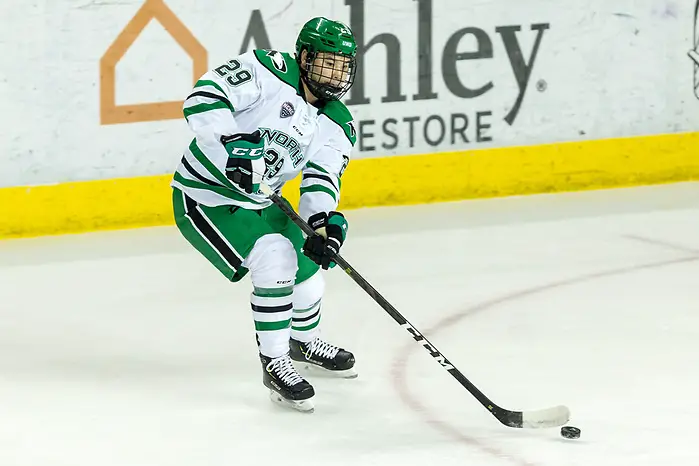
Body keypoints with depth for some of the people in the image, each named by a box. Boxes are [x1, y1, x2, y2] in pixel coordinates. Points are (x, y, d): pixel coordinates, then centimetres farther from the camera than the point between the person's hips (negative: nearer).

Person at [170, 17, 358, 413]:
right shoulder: (269, 71, -21)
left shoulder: (337, 125, -1)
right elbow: (203, 98, -27)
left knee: (307, 271, 15)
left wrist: (325, 223, -32)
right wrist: (232, 144, -39)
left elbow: (322, 178, -12)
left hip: (258, 201, 8)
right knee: (275, 262, -22)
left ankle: (305, 340, 47)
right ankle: (274, 363, -6)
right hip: (206, 197, -8)